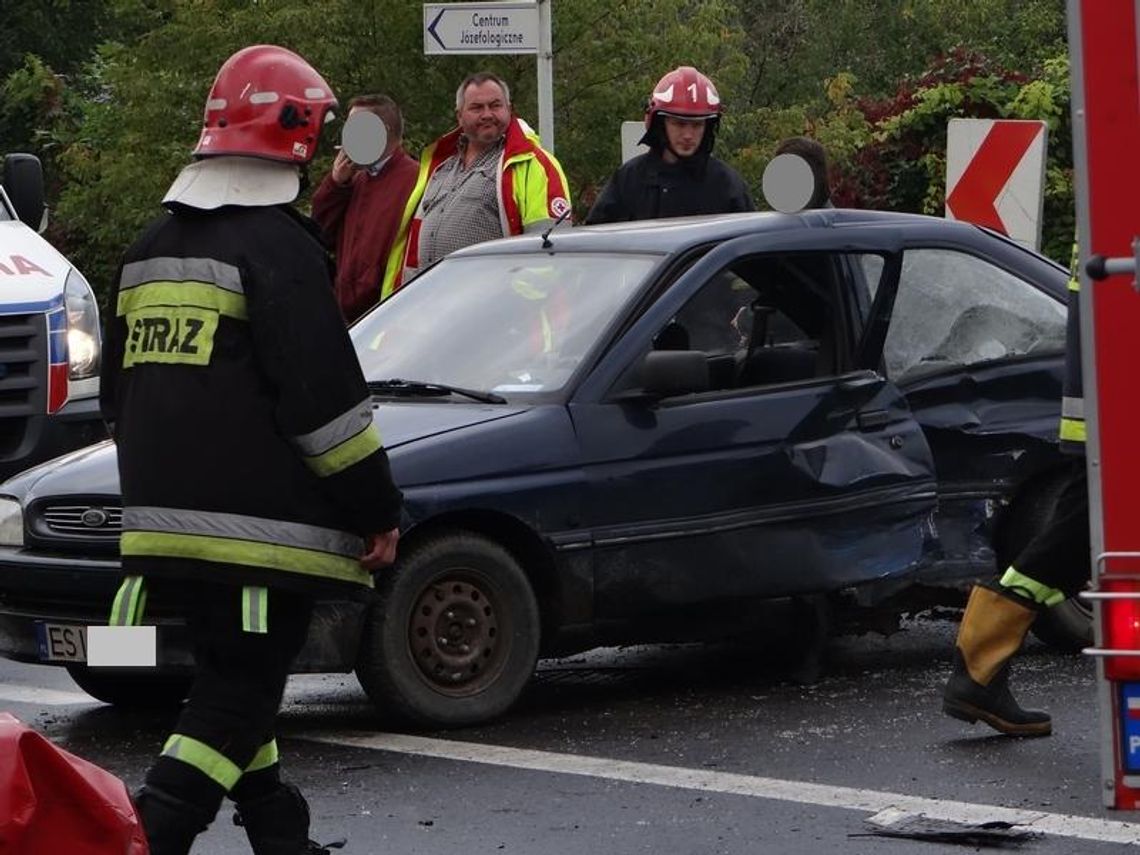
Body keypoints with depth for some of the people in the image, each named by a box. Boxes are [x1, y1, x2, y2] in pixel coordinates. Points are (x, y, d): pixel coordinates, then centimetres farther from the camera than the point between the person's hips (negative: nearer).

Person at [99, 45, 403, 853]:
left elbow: (119, 392, 23)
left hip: (167, 523, 8)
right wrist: (377, 510, -8)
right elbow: (324, 395, -16)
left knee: (233, 680, 20)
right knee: (237, 696, -5)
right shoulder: (277, 245, -12)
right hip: (260, 529, -8)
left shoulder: (152, 248, 15)